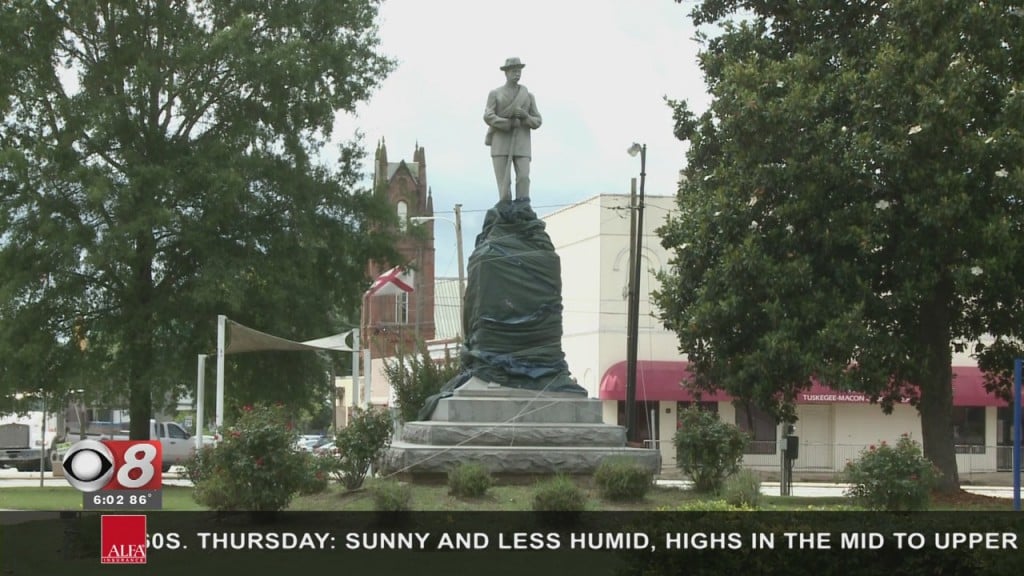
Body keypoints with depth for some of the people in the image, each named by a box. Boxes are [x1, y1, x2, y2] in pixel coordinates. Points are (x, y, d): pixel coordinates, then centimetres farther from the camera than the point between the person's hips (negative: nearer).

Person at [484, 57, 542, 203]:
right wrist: (509, 123, -19)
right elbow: (488, 117, -9)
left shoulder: (528, 96, 13)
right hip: (501, 145, -2)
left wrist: (524, 116, -14)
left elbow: (536, 122, 8)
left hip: (521, 146, 2)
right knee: (504, 182, -9)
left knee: (523, 178, -16)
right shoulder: (494, 94, 6)